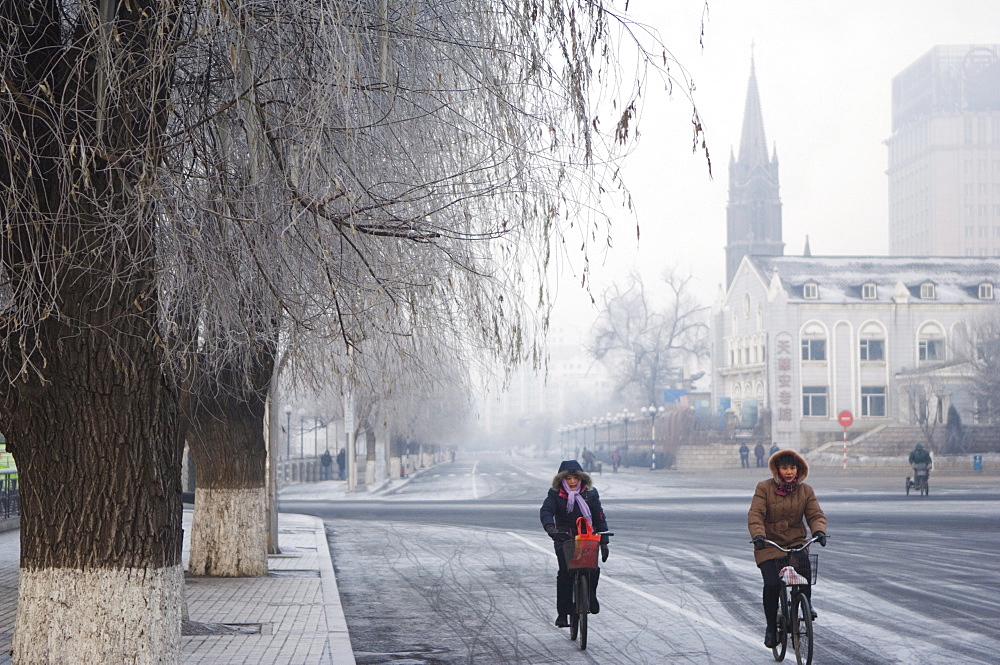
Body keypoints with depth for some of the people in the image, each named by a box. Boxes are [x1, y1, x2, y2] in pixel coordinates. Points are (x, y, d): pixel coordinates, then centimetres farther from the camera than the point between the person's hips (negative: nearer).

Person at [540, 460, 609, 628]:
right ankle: (563, 612, -8)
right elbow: (546, 511, -14)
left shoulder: (590, 493, 5)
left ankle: (590, 597, 14)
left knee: (593, 570, -17)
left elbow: (599, 518, 10)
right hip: (564, 539, -1)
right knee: (565, 573, -16)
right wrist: (550, 527, -35)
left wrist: (604, 542, 6)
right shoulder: (555, 494, 0)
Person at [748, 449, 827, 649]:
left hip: (796, 542, 2)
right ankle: (771, 627, 3)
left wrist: (819, 531, -24)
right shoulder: (764, 488, -3)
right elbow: (755, 515, -11)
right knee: (772, 584, -18)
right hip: (769, 544, -2)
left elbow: (816, 515, -2)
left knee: (804, 569, -31)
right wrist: (758, 535, -30)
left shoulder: (805, 491, 6)